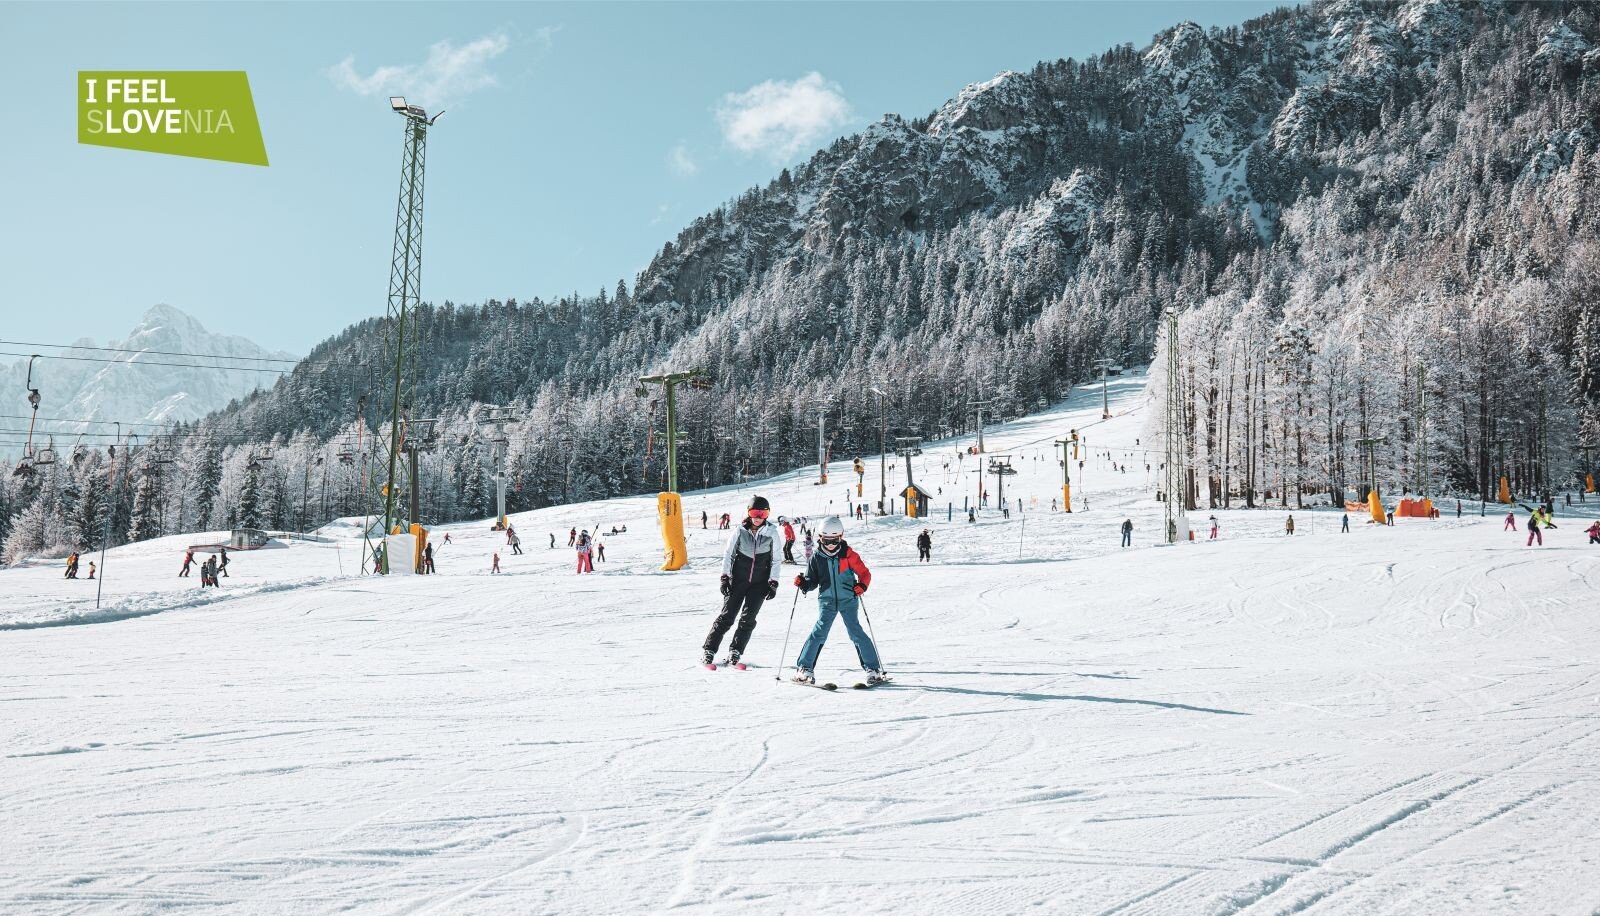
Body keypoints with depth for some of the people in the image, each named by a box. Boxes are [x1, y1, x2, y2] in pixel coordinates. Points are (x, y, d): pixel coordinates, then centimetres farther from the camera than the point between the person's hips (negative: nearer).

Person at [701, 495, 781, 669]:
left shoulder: (771, 533, -2)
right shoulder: (740, 531, -4)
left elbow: (775, 560, 4)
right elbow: (728, 554, 3)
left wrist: (773, 583, 0)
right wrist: (725, 577, -2)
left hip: (759, 583, 1)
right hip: (738, 580, -1)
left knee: (748, 619, -5)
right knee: (727, 616, -3)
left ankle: (734, 654, 4)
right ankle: (708, 651, 4)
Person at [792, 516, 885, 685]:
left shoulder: (848, 554, -4)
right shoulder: (817, 557, 2)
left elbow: (864, 573, 0)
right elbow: (813, 580, 10)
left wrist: (862, 585, -19)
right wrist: (803, 583, -11)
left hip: (848, 600, -1)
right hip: (827, 600, 1)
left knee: (855, 632, -7)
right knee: (820, 631, -11)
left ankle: (873, 669, 2)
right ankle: (804, 668, -4)